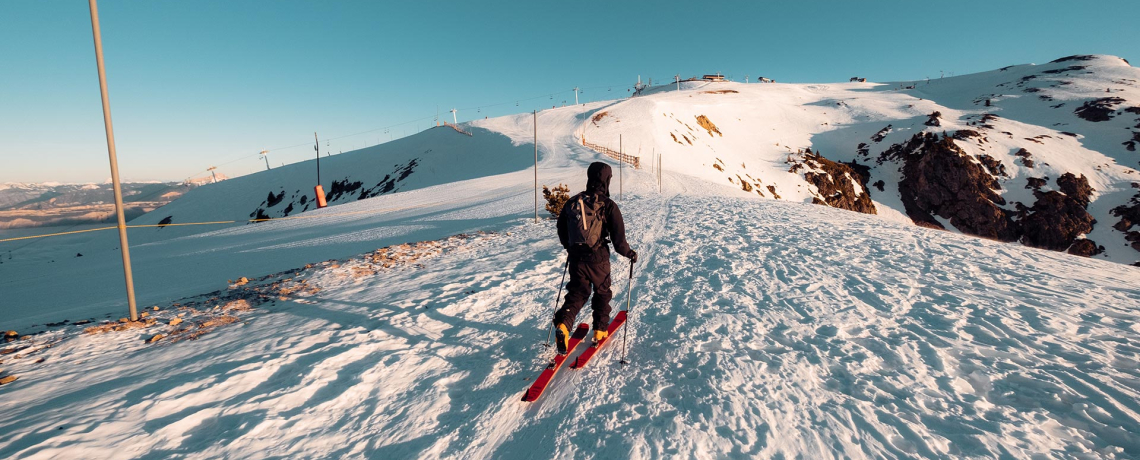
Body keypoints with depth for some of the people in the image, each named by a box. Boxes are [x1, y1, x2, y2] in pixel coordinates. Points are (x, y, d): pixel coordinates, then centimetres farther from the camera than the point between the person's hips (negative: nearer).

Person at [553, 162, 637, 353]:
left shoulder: (572, 202, 0)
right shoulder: (608, 206, -14)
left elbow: (561, 230, 12)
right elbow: (619, 240, -14)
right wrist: (630, 254, 5)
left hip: (575, 258, 3)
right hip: (598, 260, -3)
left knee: (576, 294, 15)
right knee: (602, 293, 19)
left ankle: (562, 325, -7)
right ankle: (600, 330, 31)